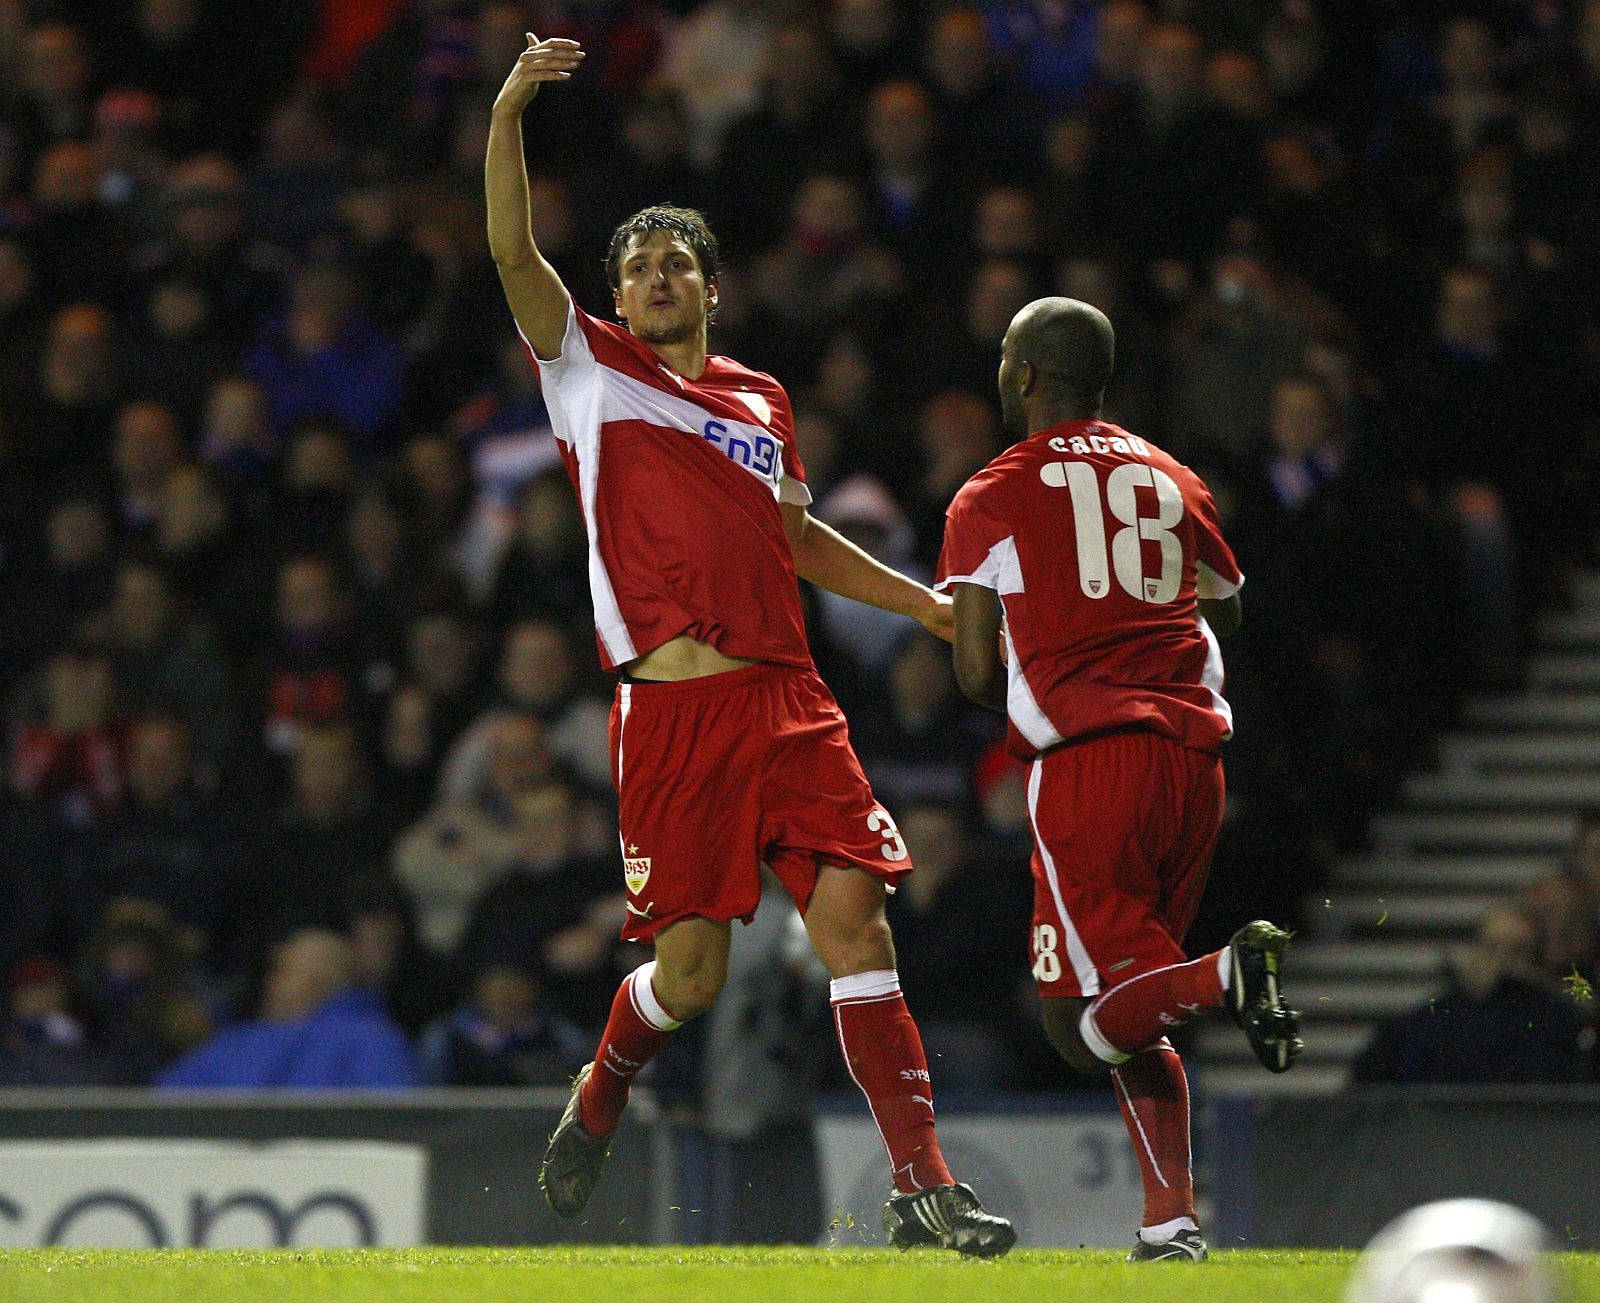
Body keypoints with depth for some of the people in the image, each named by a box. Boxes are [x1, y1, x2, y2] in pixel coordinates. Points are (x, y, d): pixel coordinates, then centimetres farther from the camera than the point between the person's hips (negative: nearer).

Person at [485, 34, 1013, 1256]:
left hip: (787, 698, 3)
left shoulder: (760, 401, 21)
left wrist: (929, 604, 32)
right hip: (672, 708, -3)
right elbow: (514, 252, -4)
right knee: (690, 971, -3)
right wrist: (509, 114, -16)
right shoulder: (592, 367, 10)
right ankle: (601, 1096, 30)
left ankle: (923, 1186, -10)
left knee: (854, 918, -10)